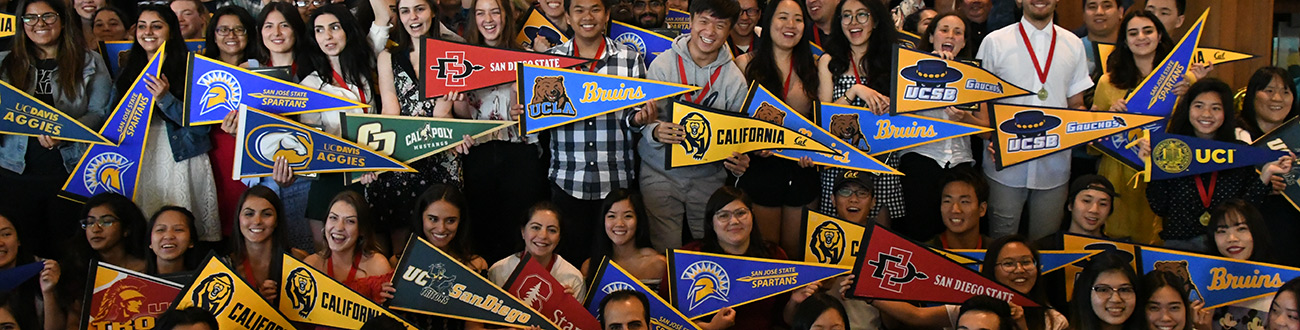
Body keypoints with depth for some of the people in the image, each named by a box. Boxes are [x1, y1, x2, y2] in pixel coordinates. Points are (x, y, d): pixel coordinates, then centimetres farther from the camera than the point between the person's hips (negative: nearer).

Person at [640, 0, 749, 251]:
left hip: (709, 177, 2)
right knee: (666, 250, -2)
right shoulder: (663, 64, -5)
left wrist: (739, 164, -16)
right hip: (661, 173, -2)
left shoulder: (734, 78, 0)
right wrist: (656, 131, -29)